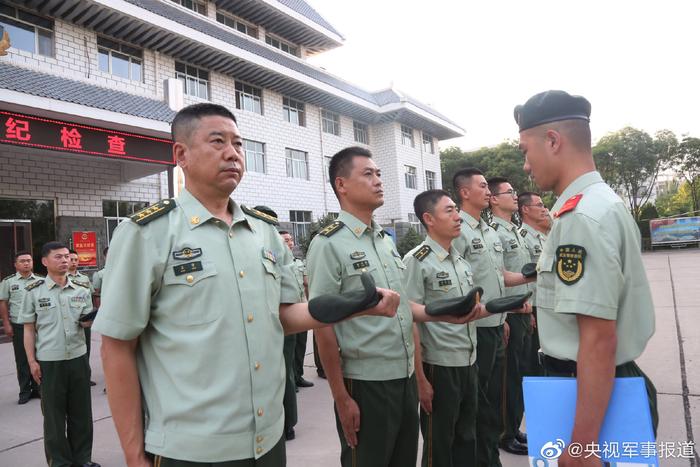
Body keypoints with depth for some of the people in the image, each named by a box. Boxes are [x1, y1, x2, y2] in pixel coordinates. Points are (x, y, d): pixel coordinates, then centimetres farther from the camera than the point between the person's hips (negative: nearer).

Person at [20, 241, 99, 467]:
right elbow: (29, 329, 0)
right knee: (54, 414, 8)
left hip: (78, 357, 3)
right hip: (48, 361, -2)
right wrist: (31, 361, -4)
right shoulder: (34, 291, -2)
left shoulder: (81, 289, 4)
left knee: (81, 411, 11)